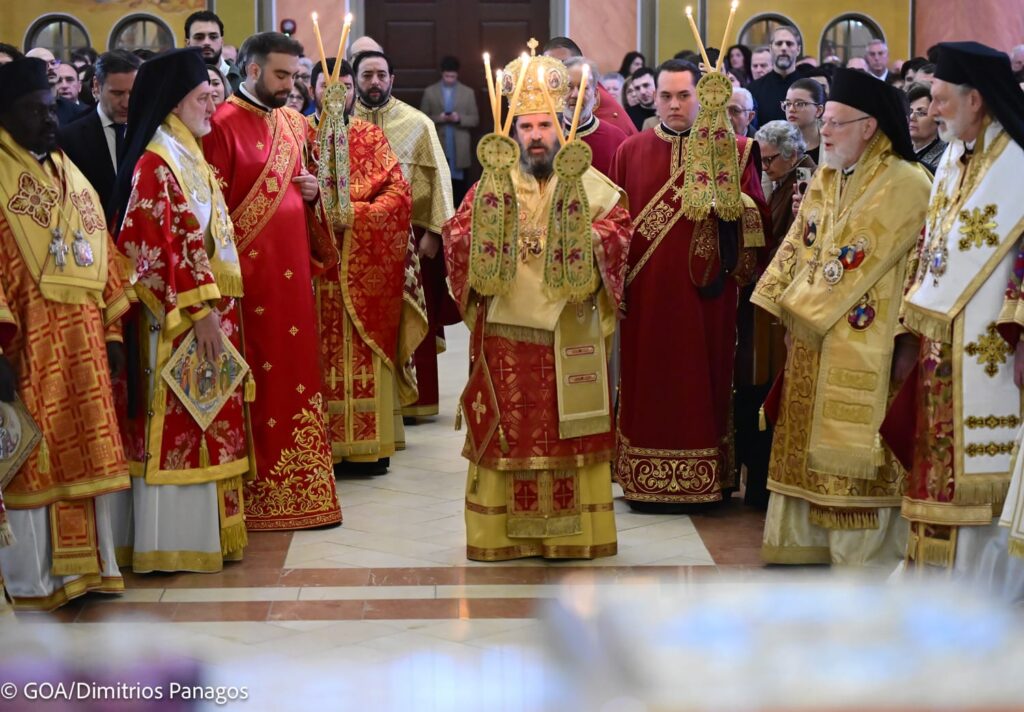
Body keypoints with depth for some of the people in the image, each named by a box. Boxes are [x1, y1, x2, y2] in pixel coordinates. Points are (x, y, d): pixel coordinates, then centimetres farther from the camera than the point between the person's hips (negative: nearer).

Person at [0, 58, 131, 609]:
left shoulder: (70, 175, 15)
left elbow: (102, 256, 17)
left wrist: (113, 330, 10)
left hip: (83, 346, 7)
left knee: (86, 453, 10)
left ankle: (86, 564, 21)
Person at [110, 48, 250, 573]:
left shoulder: (191, 158, 14)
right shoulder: (156, 165, -14)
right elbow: (158, 250, -19)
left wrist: (217, 312, 16)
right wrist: (200, 311, -21)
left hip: (210, 312, 9)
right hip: (180, 319, -9)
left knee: (203, 425, 13)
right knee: (177, 426, -2)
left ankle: (208, 531, 21)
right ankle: (175, 543, 5)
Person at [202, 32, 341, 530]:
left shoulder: (295, 125, 14)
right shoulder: (223, 125, -9)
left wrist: (312, 191, 3)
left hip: (293, 269, 7)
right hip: (249, 270, -7)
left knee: (298, 372, 9)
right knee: (257, 382, -2)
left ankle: (300, 485, 17)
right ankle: (257, 492, 5)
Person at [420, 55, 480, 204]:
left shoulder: (468, 92, 7)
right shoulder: (430, 92, 6)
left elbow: (475, 119, 6)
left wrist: (460, 118, -13)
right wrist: (437, 118, -13)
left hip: (460, 150, 0)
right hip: (438, 149, 0)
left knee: (460, 186, 1)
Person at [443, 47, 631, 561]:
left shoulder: (590, 184, 6)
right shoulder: (492, 183, 8)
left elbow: (617, 230, -4)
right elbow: (456, 239, 0)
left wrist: (581, 233, -22)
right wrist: (484, 226, -19)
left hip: (571, 332, 0)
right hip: (505, 329, 0)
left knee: (569, 429, 2)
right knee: (505, 430, 2)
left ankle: (573, 530, 10)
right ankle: (504, 531, 9)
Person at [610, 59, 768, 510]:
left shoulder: (731, 151, 2)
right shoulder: (630, 152, 6)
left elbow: (755, 218, -3)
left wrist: (730, 198, -22)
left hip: (705, 291, -1)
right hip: (646, 293, 1)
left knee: (701, 382, 4)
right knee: (648, 385, 5)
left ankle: (704, 482, 14)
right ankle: (645, 485, 14)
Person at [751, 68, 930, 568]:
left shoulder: (905, 184, -13)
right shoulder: (825, 179, 13)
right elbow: (797, 247, 14)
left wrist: (806, 308, -12)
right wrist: (789, 310, 2)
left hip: (862, 347, -8)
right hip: (810, 340, 8)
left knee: (853, 450, -4)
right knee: (806, 442, 12)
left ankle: (861, 558, 6)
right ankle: (804, 542, 22)